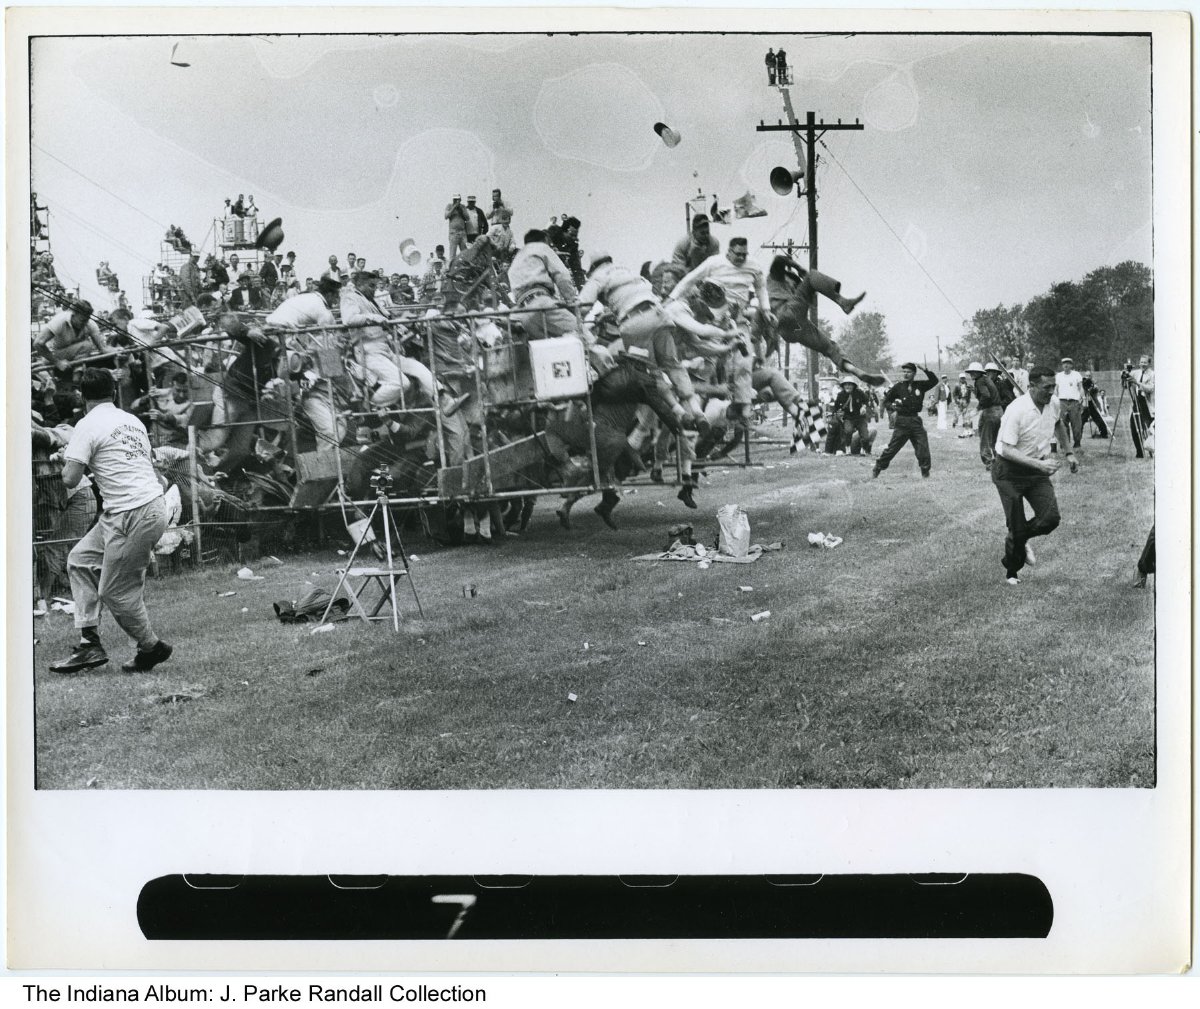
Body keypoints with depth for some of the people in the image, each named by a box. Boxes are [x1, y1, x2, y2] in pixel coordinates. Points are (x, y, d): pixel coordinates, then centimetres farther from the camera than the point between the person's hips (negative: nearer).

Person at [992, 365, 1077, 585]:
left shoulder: (1054, 404, -4)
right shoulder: (1016, 410, -25)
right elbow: (1007, 450, -26)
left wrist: (1069, 453, 18)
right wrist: (1039, 464, -34)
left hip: (1038, 469, 6)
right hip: (1009, 471, -5)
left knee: (1051, 518, -10)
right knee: (1017, 526, -4)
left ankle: (1021, 539, 22)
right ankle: (1011, 571, 21)